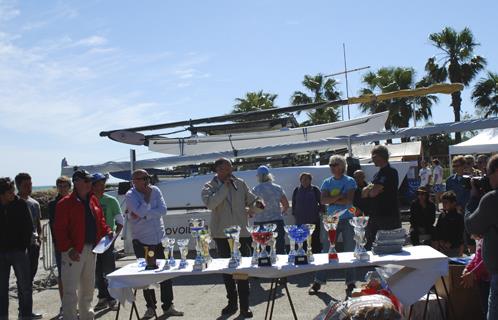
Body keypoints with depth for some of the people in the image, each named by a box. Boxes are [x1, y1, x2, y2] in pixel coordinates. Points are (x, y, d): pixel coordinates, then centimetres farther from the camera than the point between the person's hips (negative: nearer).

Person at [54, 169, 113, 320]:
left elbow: (100, 221, 18)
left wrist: (107, 231, -1)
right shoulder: (65, 203, -10)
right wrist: (68, 249, -21)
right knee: (71, 290, -3)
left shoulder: (93, 200, 11)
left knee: (88, 287, 18)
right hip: (74, 251, -7)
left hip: (91, 249, 7)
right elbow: (60, 230, -14)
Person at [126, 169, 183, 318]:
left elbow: (163, 209, -10)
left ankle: (168, 306, 17)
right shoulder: (130, 195, -7)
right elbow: (141, 212, -22)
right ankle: (151, 306, 21)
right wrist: (147, 196, -15)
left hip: (159, 240, 3)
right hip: (142, 242, -3)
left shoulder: (155, 190, 2)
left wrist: (144, 215, -16)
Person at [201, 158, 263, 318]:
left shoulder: (240, 183, 5)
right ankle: (232, 302, 26)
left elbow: (251, 198, 14)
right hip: (222, 234, 0)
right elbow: (210, 203, -21)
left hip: (241, 233, 0)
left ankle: (244, 305, 7)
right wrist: (225, 187, -16)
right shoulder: (209, 187, -2)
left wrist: (256, 203, -9)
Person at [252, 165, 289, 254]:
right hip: (277, 222, 2)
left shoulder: (255, 190, -4)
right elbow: (286, 205, 7)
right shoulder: (278, 188, 4)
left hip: (260, 223, -2)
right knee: (280, 250, 7)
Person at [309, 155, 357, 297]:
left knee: (349, 252, 2)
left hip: (348, 220, -2)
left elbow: (349, 200, -13)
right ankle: (318, 281, 8)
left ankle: (350, 283, 11)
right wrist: (339, 197, -13)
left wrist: (332, 200, -8)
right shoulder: (327, 182, 10)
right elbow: (323, 200, -4)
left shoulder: (350, 181, 0)